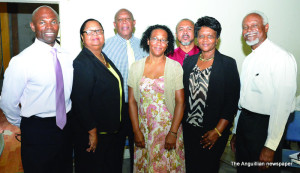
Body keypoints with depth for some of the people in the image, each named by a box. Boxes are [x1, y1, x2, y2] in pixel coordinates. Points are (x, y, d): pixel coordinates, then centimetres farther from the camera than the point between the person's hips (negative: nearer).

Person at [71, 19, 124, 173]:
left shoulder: (104, 57, 8)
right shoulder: (81, 63, -19)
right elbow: (80, 101, -23)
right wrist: (92, 132, -20)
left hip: (111, 131, 9)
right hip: (94, 135, -8)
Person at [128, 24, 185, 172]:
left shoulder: (175, 67, -4)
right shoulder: (136, 67, 1)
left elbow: (180, 102, -6)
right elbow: (132, 101, 2)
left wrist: (173, 132, -11)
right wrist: (136, 131, -3)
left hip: (168, 126, -1)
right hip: (143, 128, 2)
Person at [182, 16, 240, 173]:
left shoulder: (228, 63, -6)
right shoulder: (189, 61, 6)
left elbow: (232, 101, -9)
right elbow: (183, 93, 9)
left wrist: (218, 131, -14)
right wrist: (181, 122, 2)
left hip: (213, 132, -3)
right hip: (188, 128, 4)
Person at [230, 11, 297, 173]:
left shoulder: (281, 57, -15)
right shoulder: (248, 60, 11)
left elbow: (283, 105, -20)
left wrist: (270, 147, -20)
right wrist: (235, 131, 16)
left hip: (264, 126, -7)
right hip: (243, 121, 8)